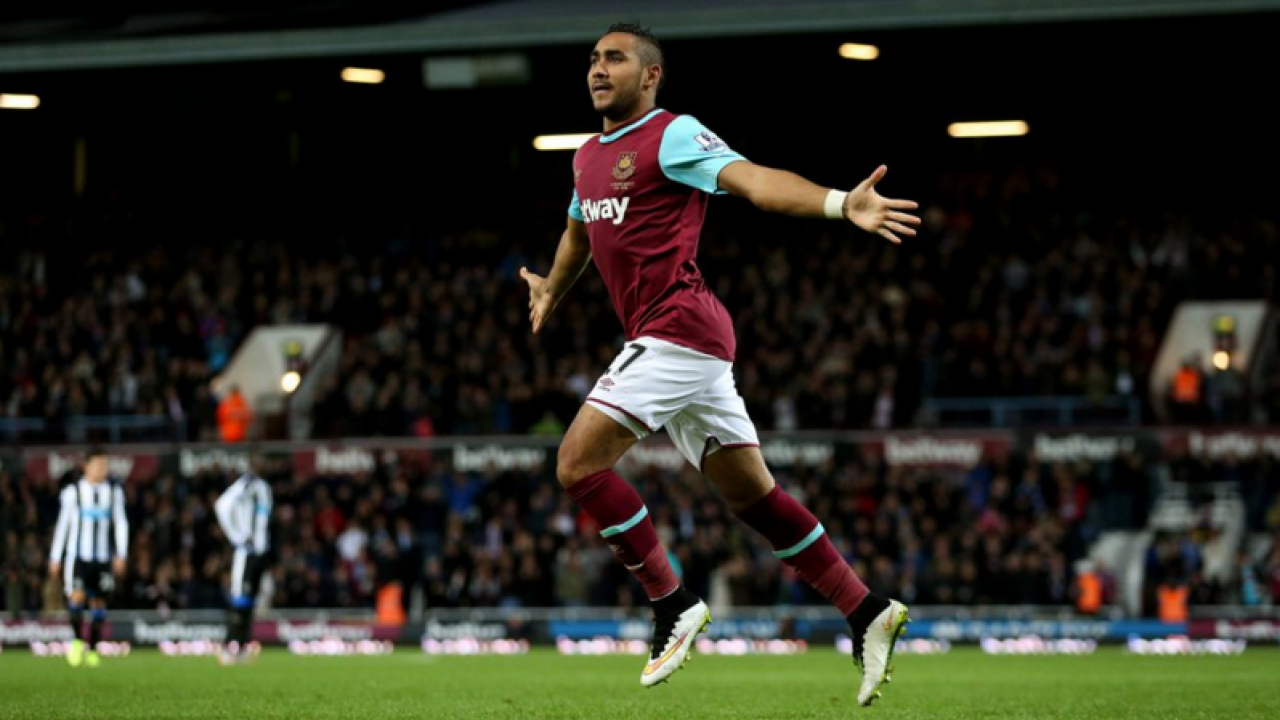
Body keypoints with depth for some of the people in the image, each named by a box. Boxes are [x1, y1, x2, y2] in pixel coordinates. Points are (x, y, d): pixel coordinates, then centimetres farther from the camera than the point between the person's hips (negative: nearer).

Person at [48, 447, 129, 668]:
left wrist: (121, 555, -1)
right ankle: (77, 640, -3)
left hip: (103, 558, 3)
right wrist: (55, 558, 6)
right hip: (77, 556, -3)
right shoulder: (73, 492, 0)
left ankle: (92, 650, 16)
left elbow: (120, 523, 8)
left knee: (99, 603, 4)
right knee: (77, 596, -21)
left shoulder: (114, 491, 7)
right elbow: (62, 524, 5)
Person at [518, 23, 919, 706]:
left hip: (678, 327, -9)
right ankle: (866, 612, 12)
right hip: (663, 339, 9)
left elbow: (753, 180, -24)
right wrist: (550, 289, 56)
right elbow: (579, 231, 39)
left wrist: (839, 203, -40)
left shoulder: (673, 136, -8)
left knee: (579, 461, -13)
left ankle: (672, 606, -6)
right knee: (752, 494, 9)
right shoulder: (587, 156, 18)